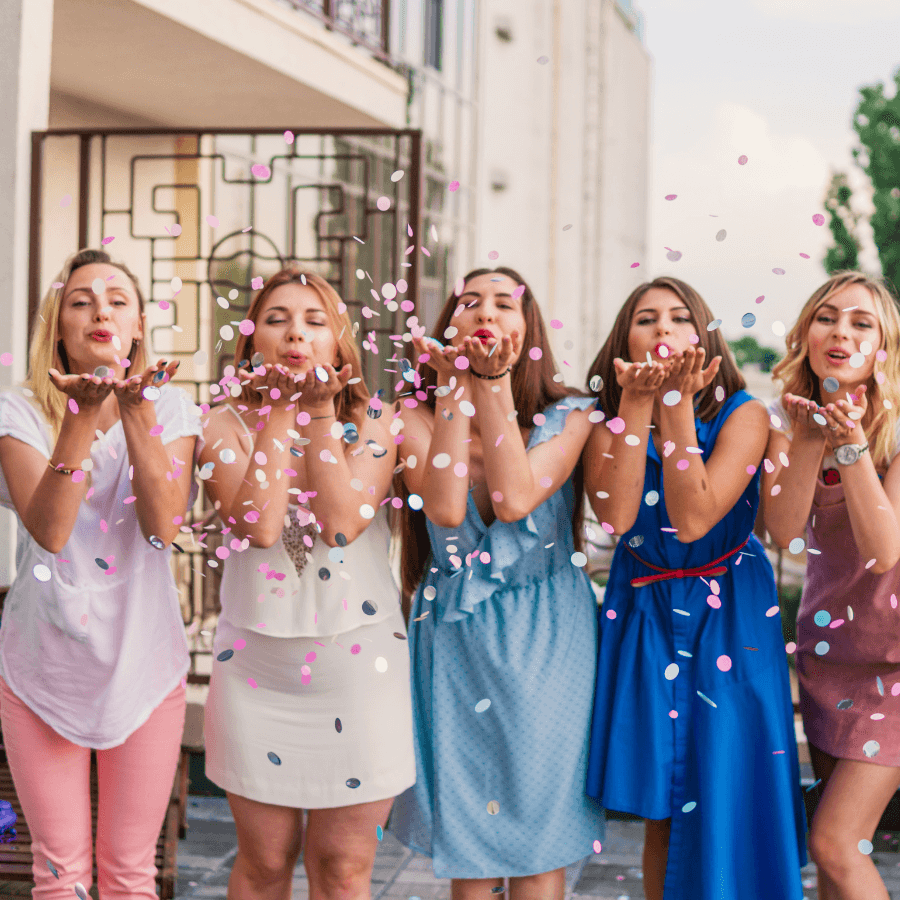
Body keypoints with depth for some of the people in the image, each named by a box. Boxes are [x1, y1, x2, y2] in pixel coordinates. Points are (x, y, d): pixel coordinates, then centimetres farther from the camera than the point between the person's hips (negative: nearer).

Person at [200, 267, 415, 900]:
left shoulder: (372, 422, 1)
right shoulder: (228, 424, 1)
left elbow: (344, 521, -17)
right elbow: (259, 524, -16)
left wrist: (320, 409, -11)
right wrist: (282, 410, -10)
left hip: (358, 661, 0)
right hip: (257, 659, 1)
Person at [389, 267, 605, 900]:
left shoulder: (569, 415, -3)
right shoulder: (419, 417, 0)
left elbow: (514, 499, -20)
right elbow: (445, 508, -19)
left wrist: (494, 382, -18)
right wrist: (455, 386, -15)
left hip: (544, 640, -1)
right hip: (455, 634, 1)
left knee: (537, 825, 4)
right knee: (467, 830, 8)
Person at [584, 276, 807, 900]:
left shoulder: (743, 415, -10)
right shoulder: (608, 422, -1)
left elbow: (693, 519, -22)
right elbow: (615, 515, -20)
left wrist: (677, 405, -23)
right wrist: (637, 405, -20)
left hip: (729, 616, -2)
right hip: (645, 619, 2)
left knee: (725, 801, -1)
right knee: (660, 807, 8)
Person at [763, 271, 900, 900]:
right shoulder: (791, 419, 0)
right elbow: (785, 530, -13)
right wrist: (810, 438, -25)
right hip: (828, 641, 5)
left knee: (835, 842, -13)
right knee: (840, 840, 11)